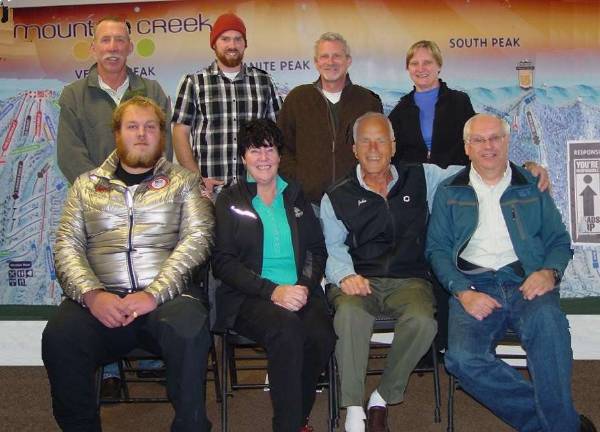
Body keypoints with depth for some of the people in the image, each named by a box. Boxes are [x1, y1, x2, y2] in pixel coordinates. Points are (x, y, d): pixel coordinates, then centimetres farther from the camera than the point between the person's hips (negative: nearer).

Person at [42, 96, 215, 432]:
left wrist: (154, 294, -14)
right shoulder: (87, 185, 21)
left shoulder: (183, 182, 15)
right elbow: (67, 246, 10)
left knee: (189, 332, -35)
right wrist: (92, 294, -10)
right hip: (101, 299, 2)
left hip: (166, 296, -1)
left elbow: (197, 239, 0)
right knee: (59, 338, -29)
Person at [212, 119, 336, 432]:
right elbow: (223, 262, -1)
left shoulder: (295, 196, 19)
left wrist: (305, 286, -7)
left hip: (301, 292, 3)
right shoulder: (229, 201, 9)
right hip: (249, 297, -3)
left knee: (322, 336, -29)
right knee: (286, 327, -35)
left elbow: (317, 250, 15)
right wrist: (272, 291, -14)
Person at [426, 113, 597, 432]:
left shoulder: (532, 187, 18)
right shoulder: (449, 193, 16)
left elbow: (559, 240, 16)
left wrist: (550, 272, -7)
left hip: (525, 284, 0)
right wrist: (463, 292, -9)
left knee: (547, 320, -36)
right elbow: (437, 248, 8)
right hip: (474, 287, 0)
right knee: (462, 357, -28)